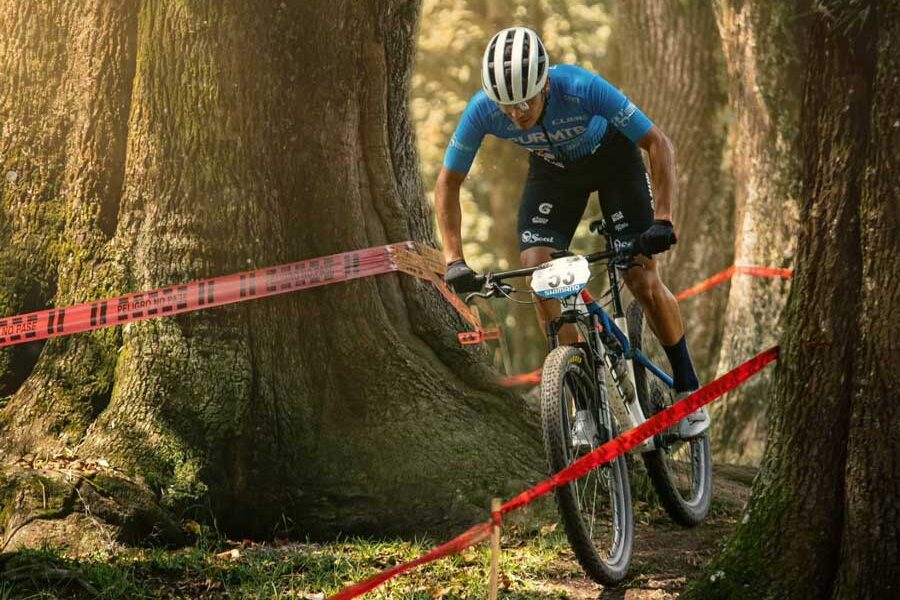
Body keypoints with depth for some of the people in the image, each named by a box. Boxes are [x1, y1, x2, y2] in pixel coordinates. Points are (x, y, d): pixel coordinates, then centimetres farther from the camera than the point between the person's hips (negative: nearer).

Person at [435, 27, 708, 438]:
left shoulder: (582, 89, -39)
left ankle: (688, 392, 7)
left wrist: (662, 220, -39)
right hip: (552, 169, 3)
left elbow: (658, 144, -30)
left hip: (611, 156, -3)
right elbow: (448, 182, -17)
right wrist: (454, 260, -26)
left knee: (642, 278, -12)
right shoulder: (483, 110, -31)